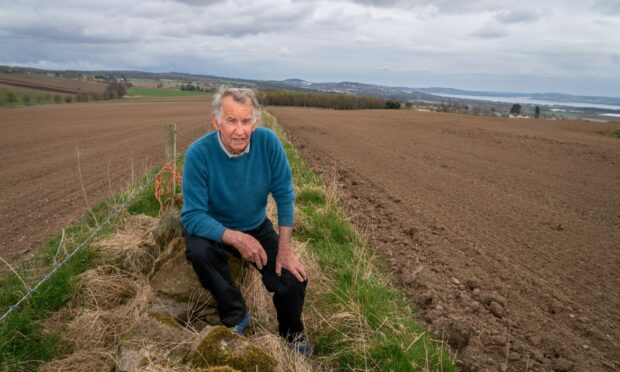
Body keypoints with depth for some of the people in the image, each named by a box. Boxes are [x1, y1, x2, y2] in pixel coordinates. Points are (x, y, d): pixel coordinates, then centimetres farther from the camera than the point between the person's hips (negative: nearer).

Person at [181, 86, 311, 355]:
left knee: (294, 281, -15)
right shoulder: (199, 153, -27)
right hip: (215, 230, -1)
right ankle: (236, 315, -6)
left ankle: (292, 337, 20)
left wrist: (284, 248, -17)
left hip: (258, 228, 2)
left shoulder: (268, 141, -20)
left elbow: (284, 195, -12)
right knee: (197, 250, -34)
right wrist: (235, 238, -39)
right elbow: (192, 216, -26)